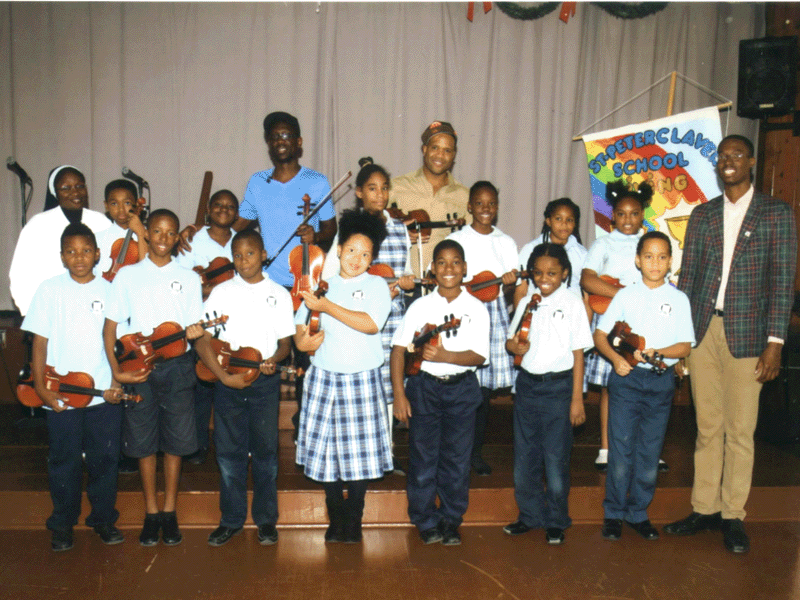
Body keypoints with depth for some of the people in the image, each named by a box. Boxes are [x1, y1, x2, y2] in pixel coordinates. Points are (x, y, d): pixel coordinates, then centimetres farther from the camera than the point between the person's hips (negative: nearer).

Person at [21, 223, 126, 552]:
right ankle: (62, 524, 26)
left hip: (105, 395, 1)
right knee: (63, 461, 10)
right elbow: (40, 341, 1)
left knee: (104, 459, 9)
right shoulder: (49, 290, 1)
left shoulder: (110, 290, 3)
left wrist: (118, 382, -3)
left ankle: (103, 519, 26)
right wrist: (40, 386, -7)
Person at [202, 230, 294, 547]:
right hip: (227, 381, 1)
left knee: (265, 451, 5)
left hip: (265, 381, 0)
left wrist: (273, 360, -14)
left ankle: (266, 519, 18)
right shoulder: (221, 292, 6)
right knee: (229, 451, 5)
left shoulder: (279, 294, 5)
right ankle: (231, 519, 19)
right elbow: (203, 337, 3)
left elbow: (285, 342, 7)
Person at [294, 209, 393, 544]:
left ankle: (354, 521, 19)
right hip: (324, 377, 3)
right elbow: (300, 324, 10)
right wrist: (302, 339, -13)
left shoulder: (376, 285, -1)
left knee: (360, 452, 2)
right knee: (326, 450, 6)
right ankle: (335, 519, 23)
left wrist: (328, 306, -18)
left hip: (362, 379, -2)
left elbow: (372, 324, -18)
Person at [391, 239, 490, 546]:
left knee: (457, 458, 5)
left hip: (462, 388, 0)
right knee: (423, 457, 4)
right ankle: (426, 522, 20)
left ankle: (451, 522, 22)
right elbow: (398, 349, 0)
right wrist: (399, 394, -7)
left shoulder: (477, 309, 1)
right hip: (423, 386, 0)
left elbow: (479, 356, -8)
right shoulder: (420, 306, 1)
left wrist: (444, 355, -25)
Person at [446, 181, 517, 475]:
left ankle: (476, 451, 15)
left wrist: (508, 282, -11)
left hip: (494, 312, 3)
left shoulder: (506, 242, 13)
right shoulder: (456, 239, 5)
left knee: (485, 386, 3)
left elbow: (509, 286, 12)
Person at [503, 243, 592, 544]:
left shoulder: (572, 304, -4)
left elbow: (578, 353, -3)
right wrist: (515, 346, -11)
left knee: (555, 457, 1)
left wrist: (577, 399, -6)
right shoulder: (527, 302, 8)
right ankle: (530, 515, 26)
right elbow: (512, 338, 15)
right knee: (524, 454, 10)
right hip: (526, 383, 4)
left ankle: (556, 522, 18)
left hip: (558, 386, -4)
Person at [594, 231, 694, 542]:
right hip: (626, 377, -1)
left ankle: (638, 513, 23)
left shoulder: (679, 299, 5)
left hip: (661, 380, 1)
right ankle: (614, 513, 14)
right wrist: (616, 358, -12)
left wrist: (656, 353, -16)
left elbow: (685, 345, 0)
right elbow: (600, 334, 5)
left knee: (650, 450, 8)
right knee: (621, 447, 0)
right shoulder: (626, 295, 4)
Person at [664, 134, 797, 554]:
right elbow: (686, 276, 10)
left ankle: (732, 515, 16)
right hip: (702, 331, 3)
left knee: (740, 431, 3)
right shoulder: (702, 215, 12)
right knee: (707, 428, 10)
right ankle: (704, 508, 20)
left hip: (745, 334, -3)